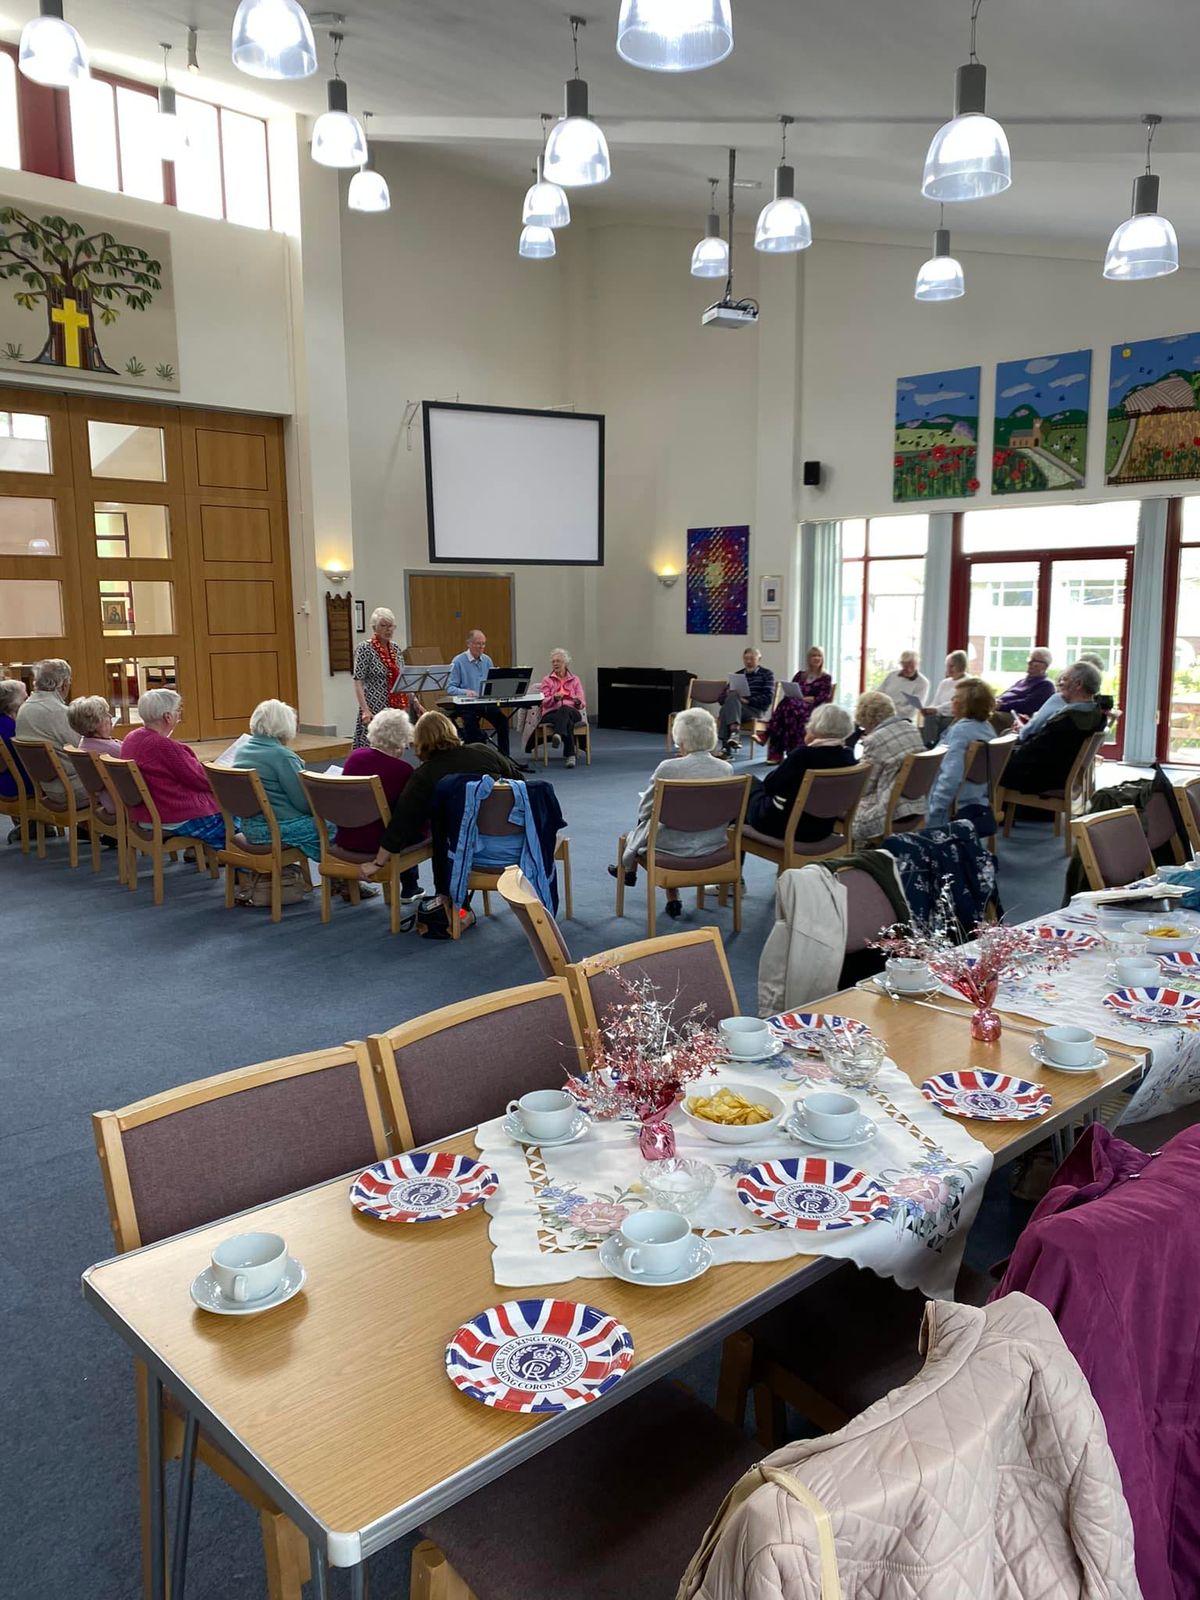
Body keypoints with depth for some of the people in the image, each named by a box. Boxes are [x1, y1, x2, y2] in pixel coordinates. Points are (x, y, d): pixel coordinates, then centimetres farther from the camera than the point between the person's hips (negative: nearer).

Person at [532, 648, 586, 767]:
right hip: (551, 713, -1)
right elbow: (543, 701, 3)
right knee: (567, 721, -39)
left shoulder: (574, 680, 18)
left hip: (572, 713, 1)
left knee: (564, 709, -40)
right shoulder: (547, 680, 16)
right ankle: (570, 756, -53)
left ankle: (559, 735, -68)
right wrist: (554, 698, -19)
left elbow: (581, 703, 9)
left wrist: (578, 701, -17)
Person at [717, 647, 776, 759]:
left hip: (758, 710, -4)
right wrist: (728, 694, -8)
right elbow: (722, 698, 17)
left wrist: (748, 700, -17)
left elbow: (768, 698, -4)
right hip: (737, 707, 4)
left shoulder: (767, 674, 11)